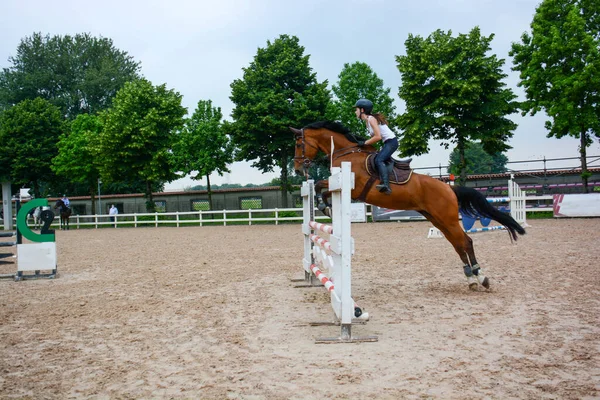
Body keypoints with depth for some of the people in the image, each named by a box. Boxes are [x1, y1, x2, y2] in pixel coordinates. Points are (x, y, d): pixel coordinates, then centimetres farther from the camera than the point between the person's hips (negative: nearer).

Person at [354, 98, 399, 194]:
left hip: (391, 141, -11)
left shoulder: (371, 119, -15)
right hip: (387, 143, 11)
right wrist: (362, 142, 1)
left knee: (379, 159, -27)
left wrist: (364, 143, -15)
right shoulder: (367, 120, 13)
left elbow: (378, 137, -22)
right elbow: (374, 136, 11)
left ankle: (386, 184, -42)